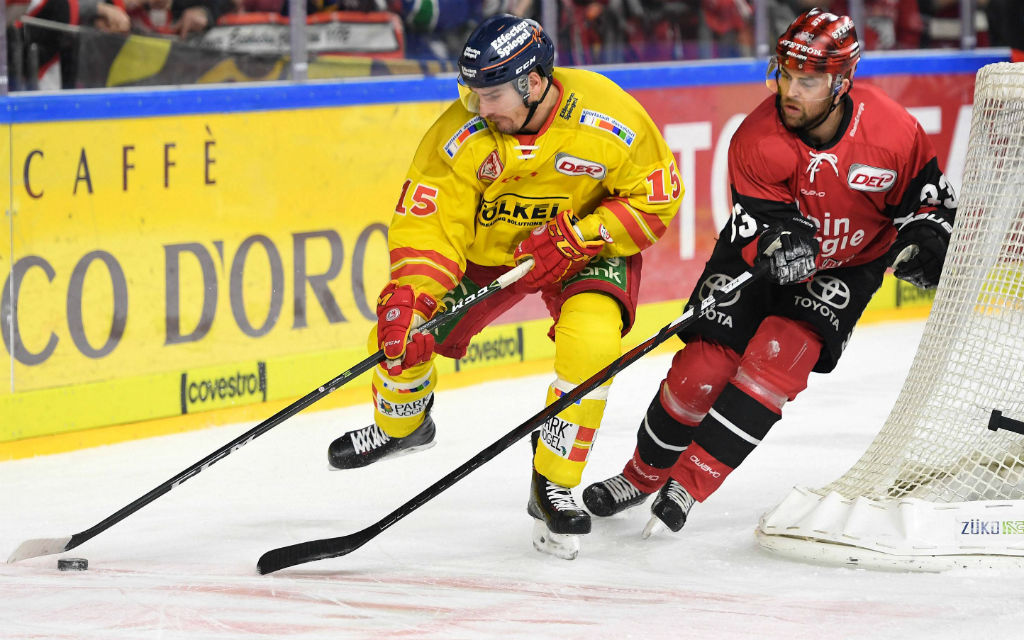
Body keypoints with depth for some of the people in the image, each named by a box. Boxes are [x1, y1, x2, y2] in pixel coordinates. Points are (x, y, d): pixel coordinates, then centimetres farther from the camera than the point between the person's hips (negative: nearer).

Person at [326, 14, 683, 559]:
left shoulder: (609, 118, -28)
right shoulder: (461, 133, -24)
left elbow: (656, 198, -16)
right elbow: (429, 220, -21)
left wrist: (576, 238, -25)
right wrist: (407, 297, -36)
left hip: (588, 247, -2)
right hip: (488, 246, 2)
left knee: (590, 341, -29)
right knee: (402, 334, -5)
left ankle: (554, 489, -11)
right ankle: (400, 425, 33)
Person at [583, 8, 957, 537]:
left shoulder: (892, 131, -23)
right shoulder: (757, 139, -25)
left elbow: (926, 196, -5)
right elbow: (757, 222, -24)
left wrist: (926, 240, -23)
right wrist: (779, 241, -46)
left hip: (848, 264, 0)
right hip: (762, 256, 0)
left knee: (779, 354, -23)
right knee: (704, 365, -9)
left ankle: (687, 486, -14)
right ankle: (643, 475, 17)